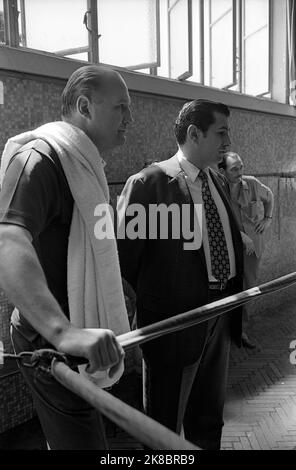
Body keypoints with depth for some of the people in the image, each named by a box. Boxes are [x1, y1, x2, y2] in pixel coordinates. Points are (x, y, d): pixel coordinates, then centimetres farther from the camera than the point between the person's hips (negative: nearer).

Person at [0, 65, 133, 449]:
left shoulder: (82, 163, 14)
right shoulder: (41, 157, -19)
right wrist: (64, 331, -48)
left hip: (77, 342, 9)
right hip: (54, 347, -9)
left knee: (65, 438, 22)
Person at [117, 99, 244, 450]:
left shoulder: (219, 182, 10)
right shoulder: (147, 183, -14)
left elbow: (230, 243, 13)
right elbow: (123, 256, -13)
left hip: (222, 312, 7)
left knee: (210, 417, 25)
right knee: (165, 425, 12)